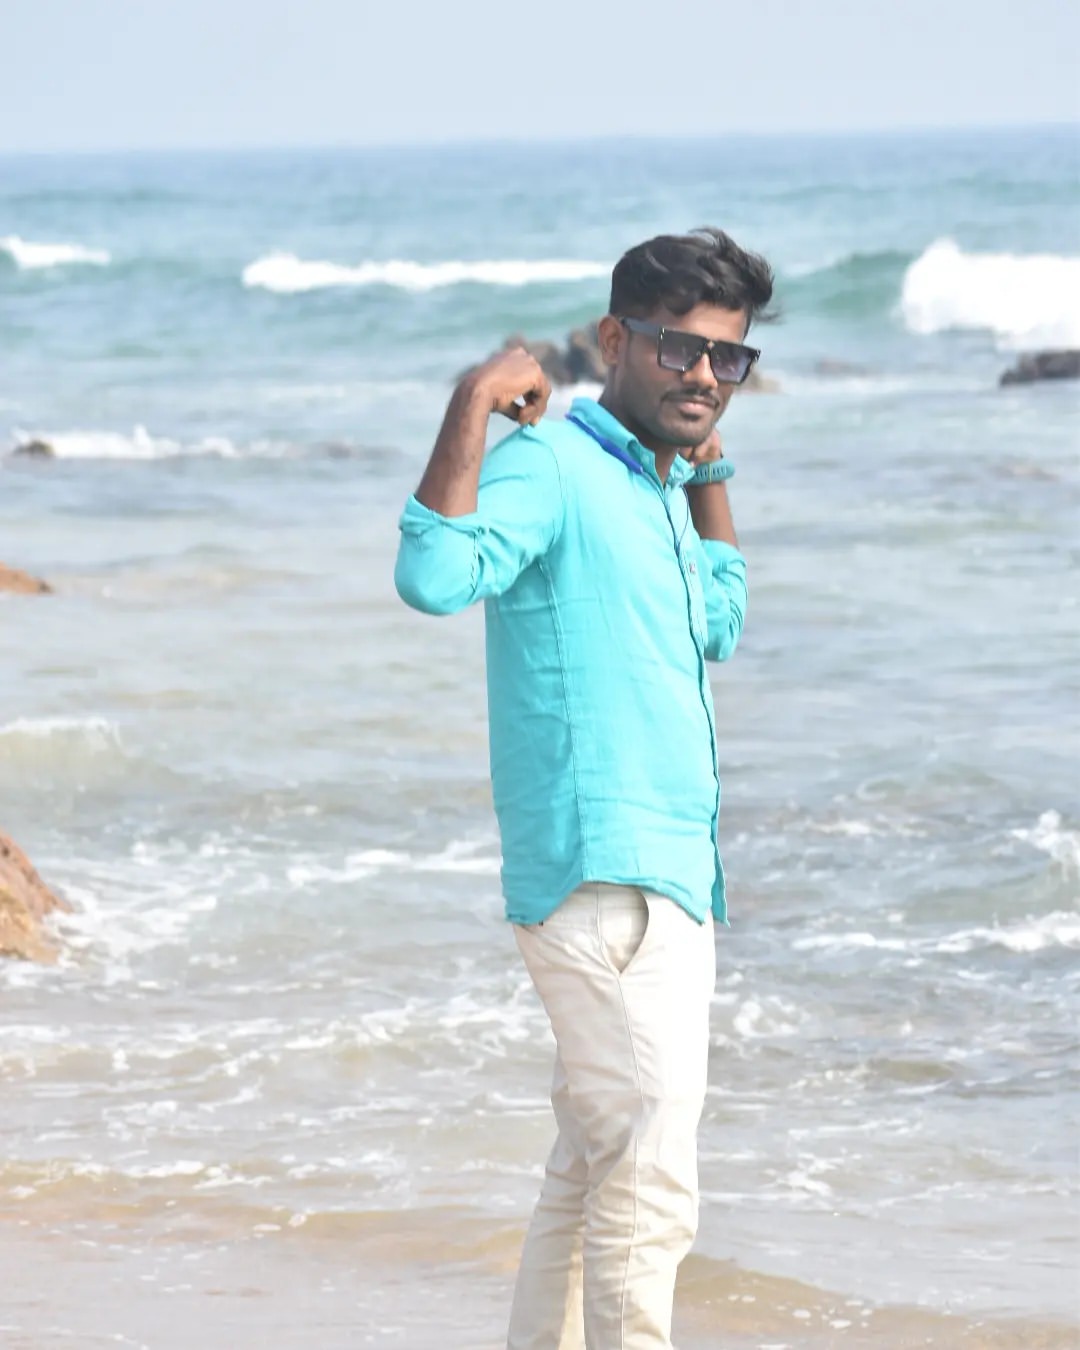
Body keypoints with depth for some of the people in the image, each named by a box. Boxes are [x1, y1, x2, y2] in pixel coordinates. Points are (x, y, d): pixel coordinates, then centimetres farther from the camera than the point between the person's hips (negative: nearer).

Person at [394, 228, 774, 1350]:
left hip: (670, 878, 10)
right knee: (649, 1190, -14)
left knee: (591, 1172, 17)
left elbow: (716, 631, 34)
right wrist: (474, 403, -29)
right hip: (605, 882, -10)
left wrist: (711, 471, 27)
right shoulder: (551, 464, -11)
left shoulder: (658, 486, 17)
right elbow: (434, 577, -30)